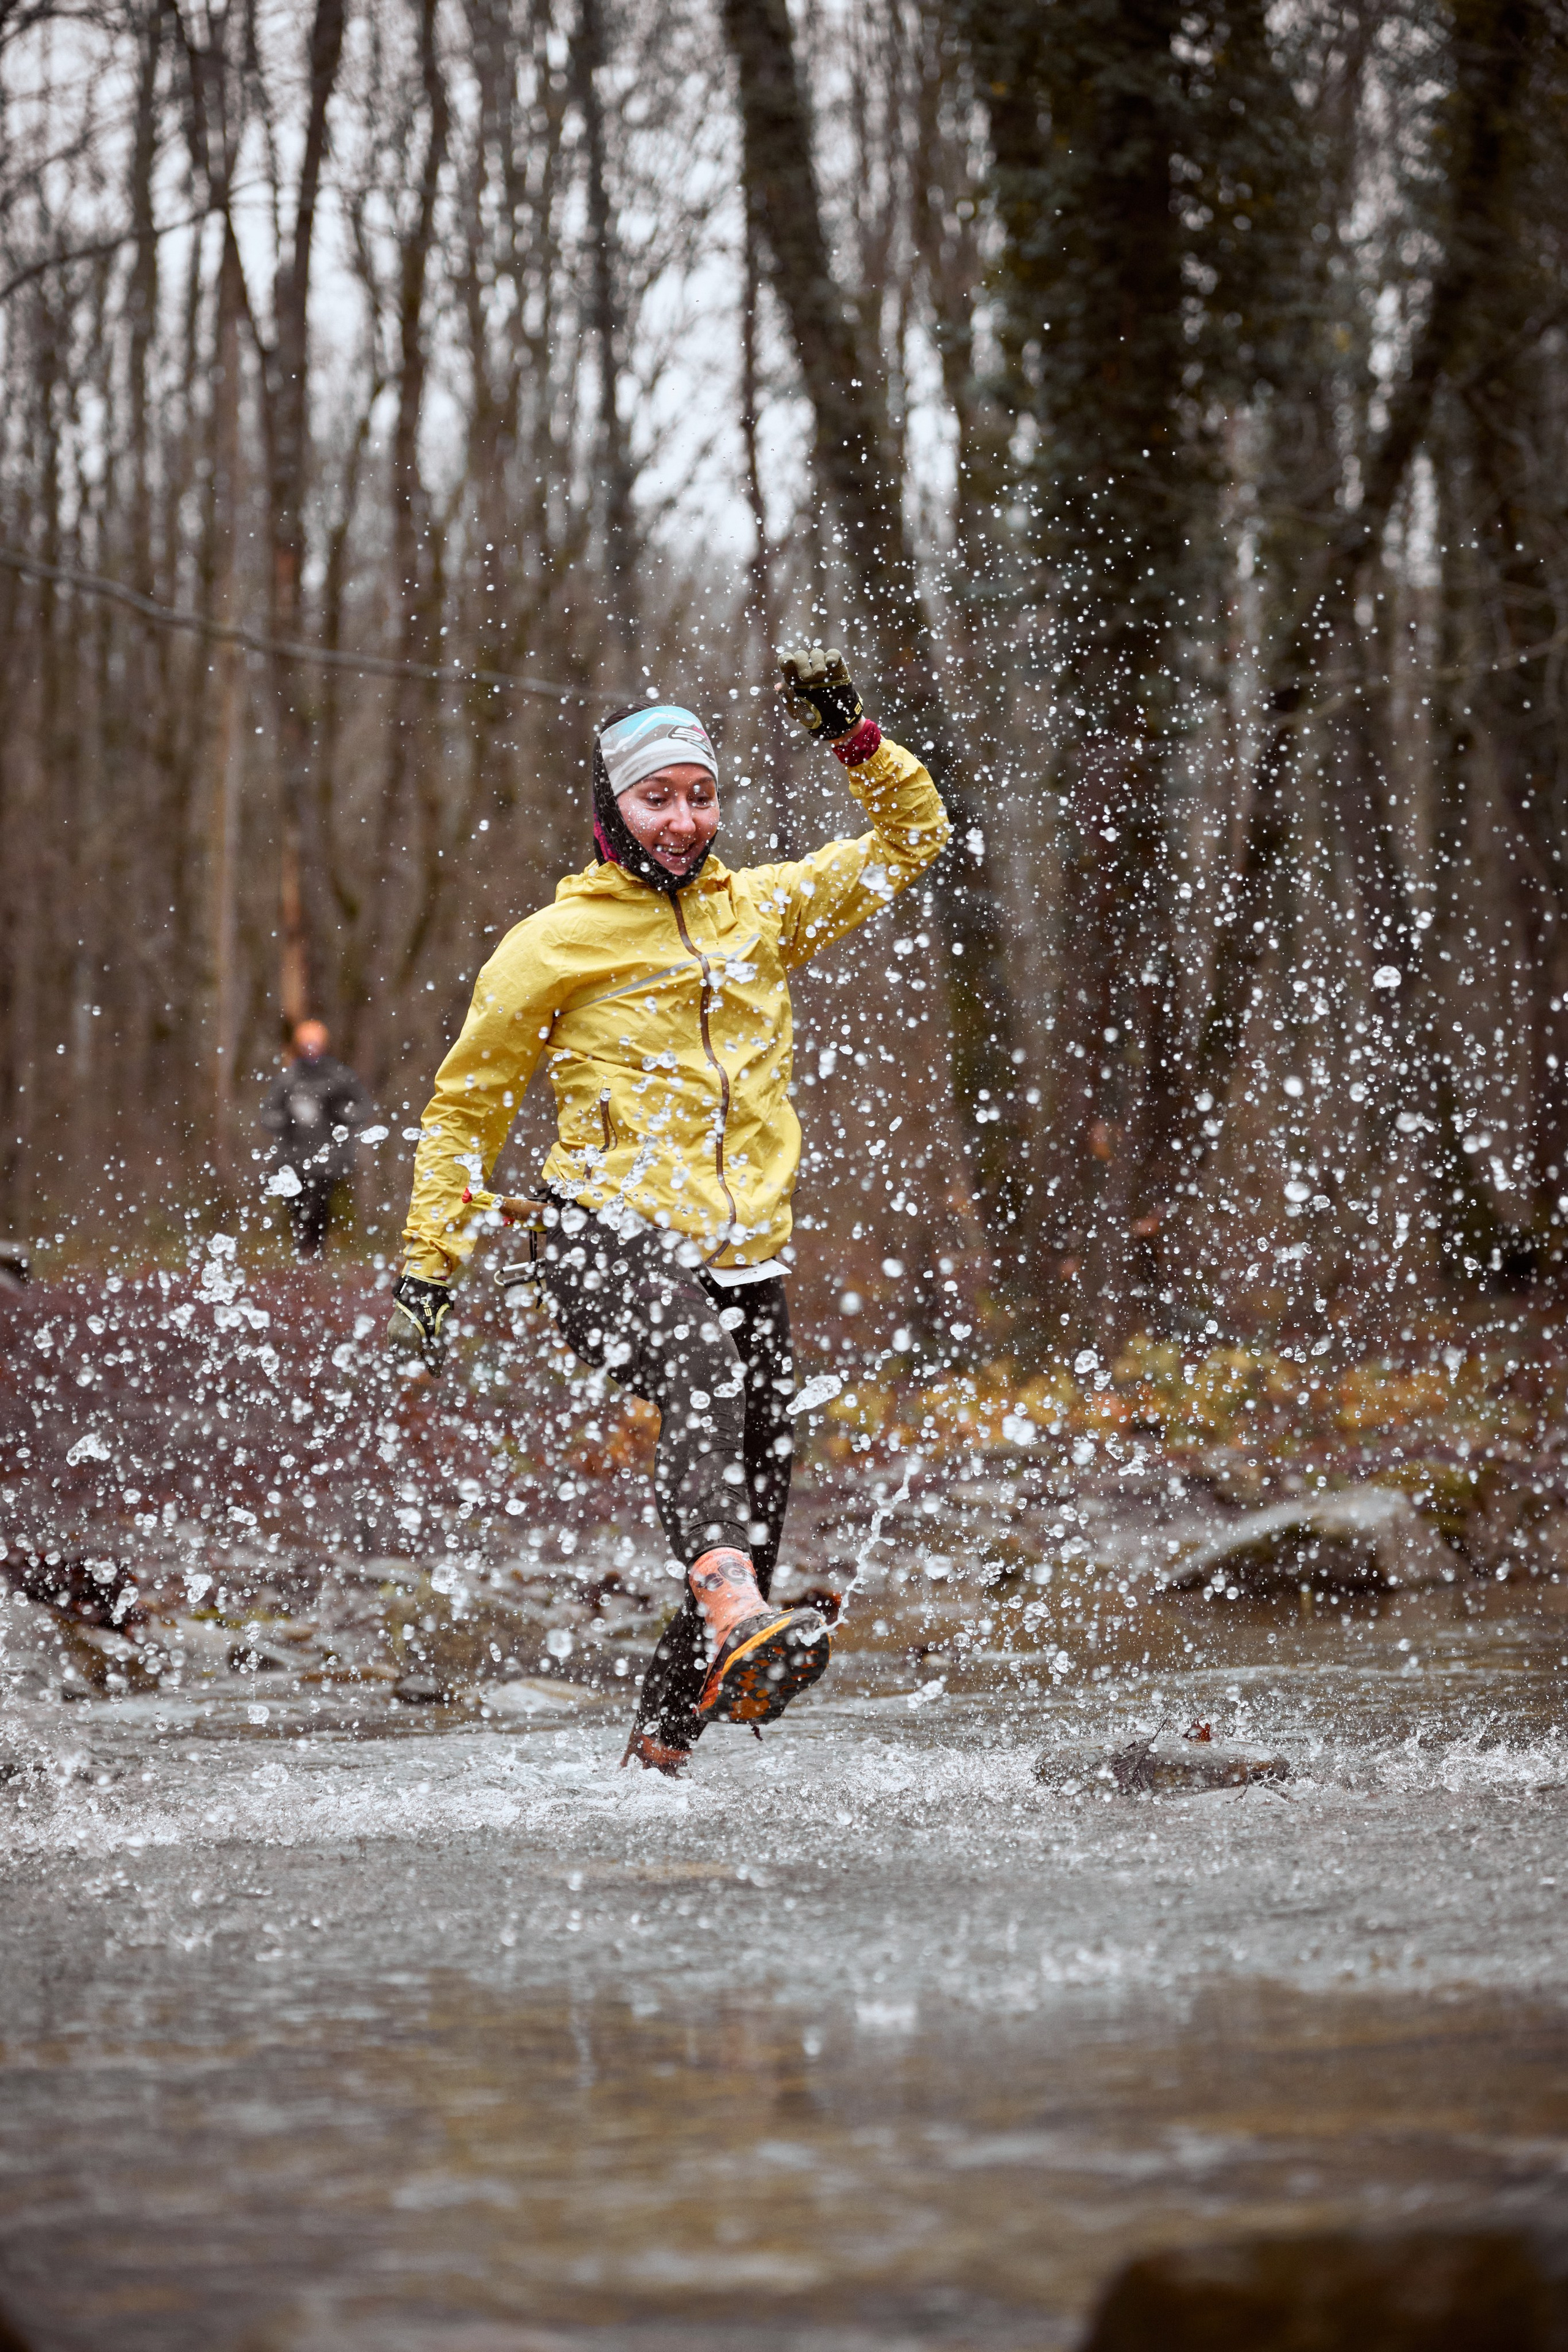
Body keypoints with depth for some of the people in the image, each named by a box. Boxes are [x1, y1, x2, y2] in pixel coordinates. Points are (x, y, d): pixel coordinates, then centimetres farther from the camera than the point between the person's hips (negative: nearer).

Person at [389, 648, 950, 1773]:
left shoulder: (762, 910, 17)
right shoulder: (555, 943, 6)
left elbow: (912, 836, 24)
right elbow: (466, 1110, 13)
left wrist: (856, 738, 7)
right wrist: (428, 1264, 8)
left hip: (746, 1260, 5)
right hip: (612, 1240, -5)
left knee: (757, 1509, 1)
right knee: (703, 1384, -36)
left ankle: (663, 1742, 15)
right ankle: (738, 1630, -59)